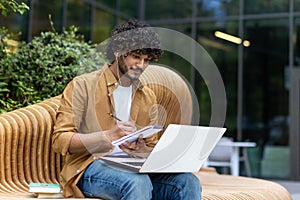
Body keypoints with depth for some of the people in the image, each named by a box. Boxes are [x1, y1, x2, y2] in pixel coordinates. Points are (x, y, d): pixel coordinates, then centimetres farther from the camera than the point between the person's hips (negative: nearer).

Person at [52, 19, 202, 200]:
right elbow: (60, 140, -6)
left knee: (189, 182, -23)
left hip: (134, 167, 5)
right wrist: (108, 136, -19)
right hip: (91, 167, -4)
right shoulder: (82, 86, 1)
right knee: (138, 182, -37)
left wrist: (140, 150, -7)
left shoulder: (148, 97, 17)